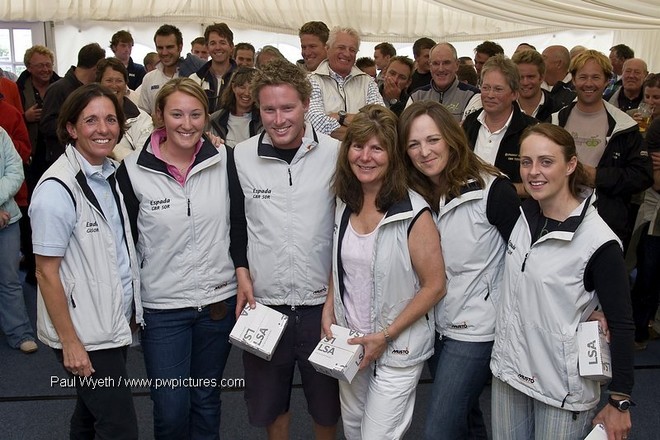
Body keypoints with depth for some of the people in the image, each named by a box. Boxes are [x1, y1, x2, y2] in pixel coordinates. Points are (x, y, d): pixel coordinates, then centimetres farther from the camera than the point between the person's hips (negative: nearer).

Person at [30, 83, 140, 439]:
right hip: (84, 336, -7)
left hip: (115, 324, 7)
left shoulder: (109, 173, 5)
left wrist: (131, 311, 13)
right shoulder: (57, 189, -19)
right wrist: (69, 342, -16)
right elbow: (46, 272, -16)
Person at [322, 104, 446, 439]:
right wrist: (329, 309, -1)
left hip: (397, 348, -6)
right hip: (349, 341, 6)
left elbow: (434, 286, -17)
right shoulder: (345, 203, -1)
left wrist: (385, 336, -17)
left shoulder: (413, 214, -21)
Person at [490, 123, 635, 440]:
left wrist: (619, 403, -11)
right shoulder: (524, 214, -2)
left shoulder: (598, 242, -20)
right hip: (508, 370, 6)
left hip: (562, 388, -5)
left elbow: (621, 324, -14)